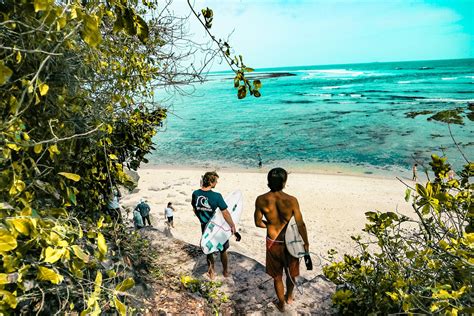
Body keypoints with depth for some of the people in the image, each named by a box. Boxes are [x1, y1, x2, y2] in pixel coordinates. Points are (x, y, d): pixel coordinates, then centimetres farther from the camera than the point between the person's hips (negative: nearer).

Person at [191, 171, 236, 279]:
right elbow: (225, 214, -19)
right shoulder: (216, 196, -26)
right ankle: (226, 272, 36)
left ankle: (211, 272, 34)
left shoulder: (195, 193, -10)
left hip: (205, 227, 4)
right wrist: (233, 226, -6)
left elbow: (195, 210, 4)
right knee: (223, 250, 19)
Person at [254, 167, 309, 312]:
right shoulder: (291, 200, -23)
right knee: (291, 273, 27)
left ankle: (281, 303, 41)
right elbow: (301, 225, -14)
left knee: (277, 276, 22)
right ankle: (289, 297, 51)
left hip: (272, 243, 1)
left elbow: (258, 223, -5)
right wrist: (306, 243, 1)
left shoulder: (261, 200, -17)